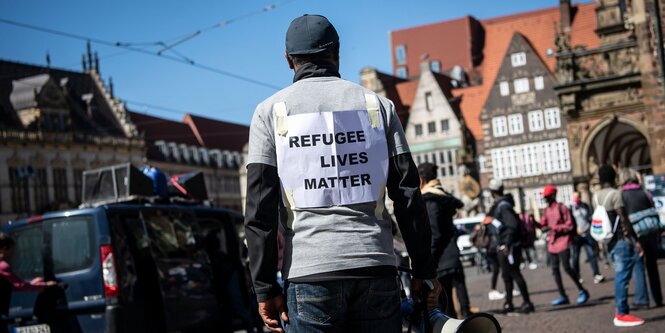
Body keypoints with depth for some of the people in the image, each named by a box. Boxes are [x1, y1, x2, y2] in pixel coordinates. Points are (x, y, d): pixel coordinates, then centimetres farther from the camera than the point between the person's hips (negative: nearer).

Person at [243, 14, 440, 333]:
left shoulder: (271, 111, 6)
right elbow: (408, 195, 7)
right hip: (376, 267, 2)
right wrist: (424, 271, 11)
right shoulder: (378, 105, 11)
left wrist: (265, 287, 1)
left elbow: (259, 209, -1)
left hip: (309, 272, -2)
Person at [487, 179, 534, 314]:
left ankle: (527, 303, -3)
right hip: (504, 247, 10)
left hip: (510, 247, -10)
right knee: (506, 275, 14)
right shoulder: (500, 205, 14)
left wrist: (507, 244, -25)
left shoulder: (503, 206, -17)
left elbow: (513, 225, -26)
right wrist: (501, 245, 21)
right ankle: (508, 304, 22)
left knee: (514, 274, -7)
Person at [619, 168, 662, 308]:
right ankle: (658, 299, 18)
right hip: (651, 234, 3)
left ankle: (642, 300, -7)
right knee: (652, 267, 12)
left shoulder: (622, 195, -4)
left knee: (638, 268, -1)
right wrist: (658, 236, 13)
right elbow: (654, 214, 7)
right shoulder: (645, 193, 5)